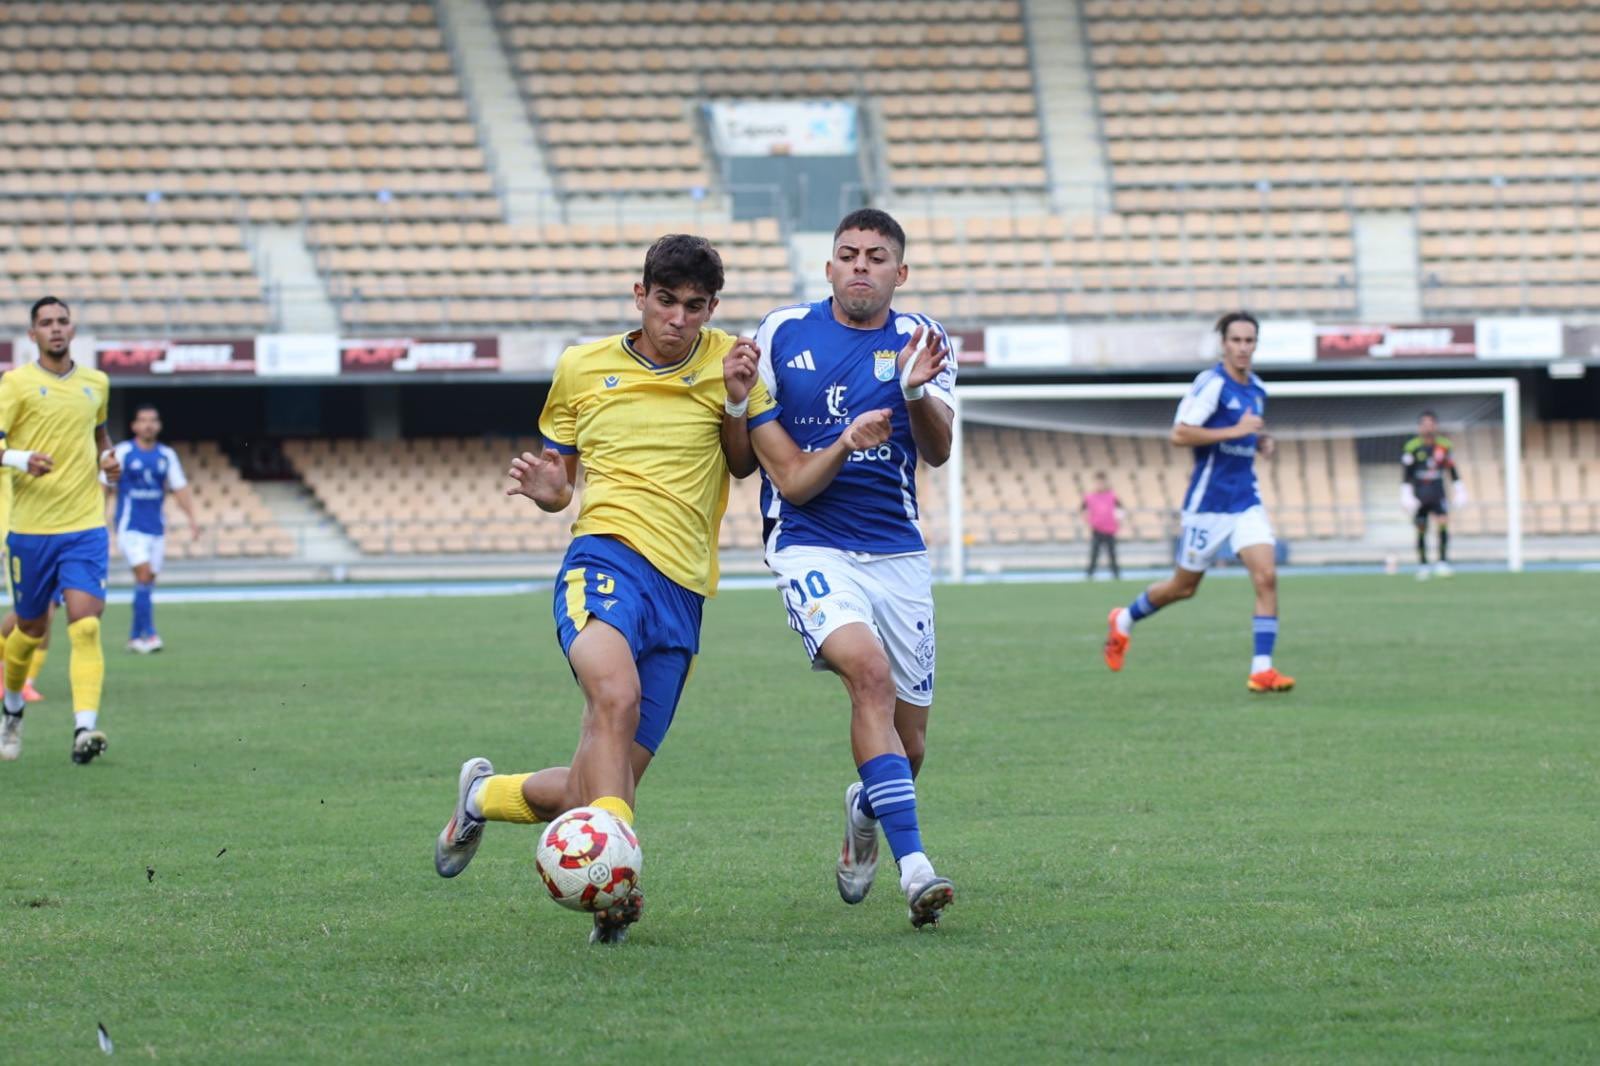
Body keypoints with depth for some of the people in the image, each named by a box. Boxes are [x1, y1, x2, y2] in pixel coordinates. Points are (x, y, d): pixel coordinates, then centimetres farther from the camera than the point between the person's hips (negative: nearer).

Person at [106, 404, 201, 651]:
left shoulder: (167, 455, 9)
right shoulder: (123, 452, -3)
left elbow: (180, 488, 11)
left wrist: (192, 518, 0)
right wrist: (103, 516, -9)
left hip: (156, 527, 5)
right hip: (130, 526, -5)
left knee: (148, 581, 5)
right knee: (143, 574, -18)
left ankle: (135, 636, 14)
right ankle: (148, 633, -19)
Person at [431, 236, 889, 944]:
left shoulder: (726, 360, 11)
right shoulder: (581, 369, 10)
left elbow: (747, 466, 13)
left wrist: (737, 400, -5)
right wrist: (545, 490, -4)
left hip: (684, 593, 3)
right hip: (606, 560, -3)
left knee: (595, 791, 2)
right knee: (618, 697, -36)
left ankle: (483, 795, 33)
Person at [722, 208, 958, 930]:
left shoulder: (919, 340, 4)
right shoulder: (782, 332, 3)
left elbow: (938, 452, -9)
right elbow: (748, 446, 10)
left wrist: (917, 390, -28)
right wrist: (737, 401, -13)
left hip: (898, 553, 3)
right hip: (809, 543, -2)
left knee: (907, 746, 6)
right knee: (870, 671, -30)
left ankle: (864, 814, 43)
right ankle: (913, 866, -35)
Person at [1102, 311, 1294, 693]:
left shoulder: (1257, 390, 10)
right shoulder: (1211, 384, -14)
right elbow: (1179, 434, -22)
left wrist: (1260, 442, 6)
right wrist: (1235, 431, -23)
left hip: (1246, 500, 6)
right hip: (1209, 501, -6)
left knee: (1267, 576, -13)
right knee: (1184, 586, 8)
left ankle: (1261, 669, -14)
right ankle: (1124, 621, 35)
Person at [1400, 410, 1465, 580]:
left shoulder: (1444, 446, 4)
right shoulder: (1412, 448, -5)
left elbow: (1452, 470, 13)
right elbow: (1406, 473, -4)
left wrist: (1460, 490, 13)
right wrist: (1406, 494, -9)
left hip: (1438, 494, 1)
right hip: (1419, 494, -1)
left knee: (1443, 522, -16)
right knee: (1421, 529, 2)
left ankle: (1443, 562, -14)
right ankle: (1423, 565, 15)